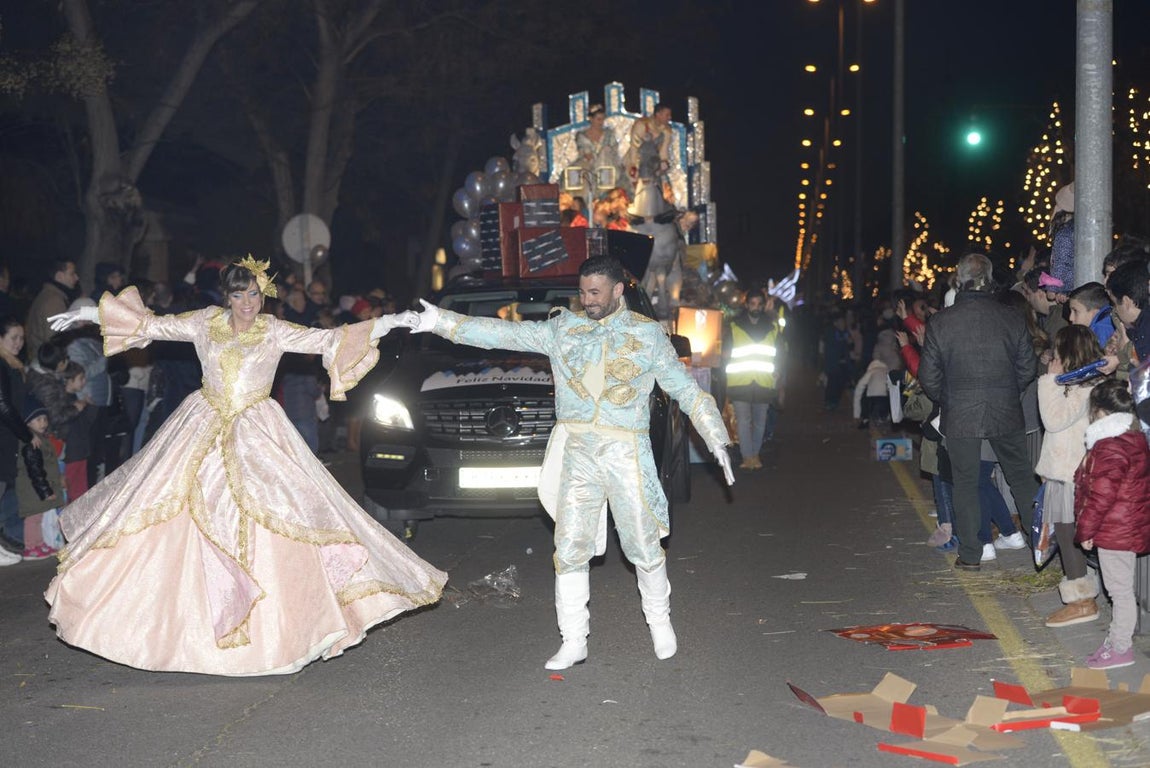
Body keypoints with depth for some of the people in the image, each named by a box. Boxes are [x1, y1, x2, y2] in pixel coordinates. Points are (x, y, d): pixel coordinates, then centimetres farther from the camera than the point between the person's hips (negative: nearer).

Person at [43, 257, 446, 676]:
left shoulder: (274, 331, -3)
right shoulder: (206, 322, 3)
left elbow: (326, 340, -11)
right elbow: (153, 324, 10)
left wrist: (387, 324, -22)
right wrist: (88, 314, 11)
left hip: (255, 433, -2)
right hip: (203, 430, 2)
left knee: (273, 513, -10)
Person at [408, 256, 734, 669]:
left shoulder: (648, 334, 4)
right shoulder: (562, 328, 8)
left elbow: (687, 390, 8)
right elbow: (504, 333, 2)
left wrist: (718, 442, 3)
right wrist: (441, 321, -7)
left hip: (626, 454, -2)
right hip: (576, 453, 2)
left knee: (643, 548, 4)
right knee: (570, 550, 2)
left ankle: (660, 622, 28)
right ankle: (573, 643, 11)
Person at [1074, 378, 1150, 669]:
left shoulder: (1110, 449, -23)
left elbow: (1102, 495, -22)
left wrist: (1086, 529, -12)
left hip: (1115, 532, -10)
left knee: (1120, 589, 0)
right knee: (1120, 588, 19)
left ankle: (1120, 649, 9)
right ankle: (1118, 638, 30)